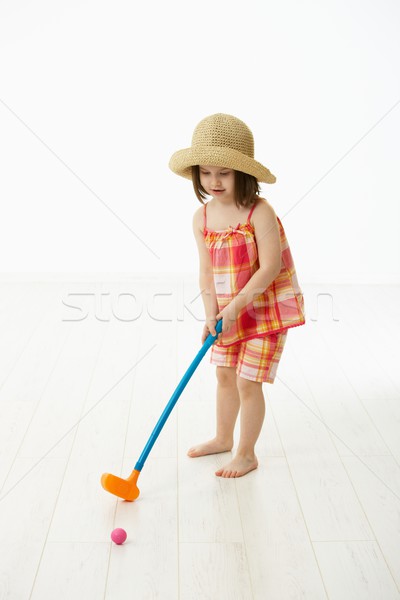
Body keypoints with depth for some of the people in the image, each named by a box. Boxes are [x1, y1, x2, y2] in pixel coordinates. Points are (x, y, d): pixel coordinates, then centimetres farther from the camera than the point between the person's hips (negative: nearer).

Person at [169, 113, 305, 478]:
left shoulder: (259, 212, -20)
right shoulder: (202, 218, -2)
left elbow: (271, 266, -23)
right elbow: (207, 270, -1)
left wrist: (236, 305, -22)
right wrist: (212, 315, -12)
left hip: (266, 309, -6)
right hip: (229, 312, 6)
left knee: (248, 382, 0)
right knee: (225, 376, 18)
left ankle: (247, 455, 19)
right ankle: (223, 438, 40)